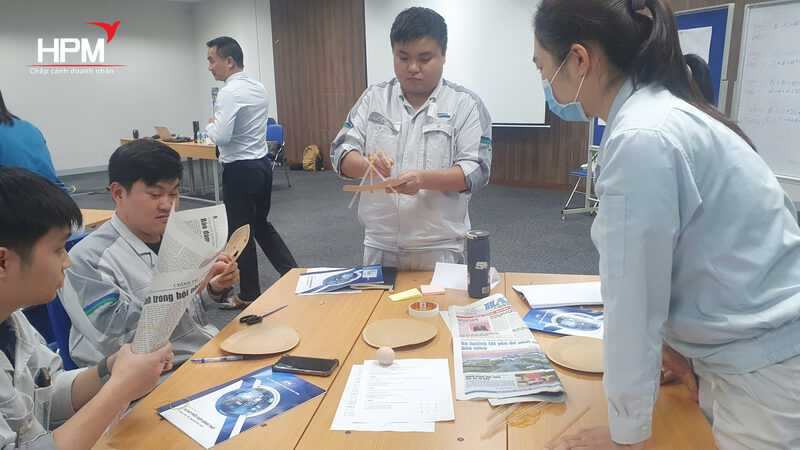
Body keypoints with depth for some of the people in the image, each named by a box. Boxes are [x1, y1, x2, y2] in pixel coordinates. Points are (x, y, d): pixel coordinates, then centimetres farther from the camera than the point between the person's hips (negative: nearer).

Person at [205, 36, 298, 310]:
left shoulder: (229, 93, -18)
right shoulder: (258, 88, 9)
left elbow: (221, 136, -24)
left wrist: (210, 124, -5)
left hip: (239, 171, -8)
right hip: (262, 164, 8)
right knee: (262, 226, 21)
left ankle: (249, 295, 18)